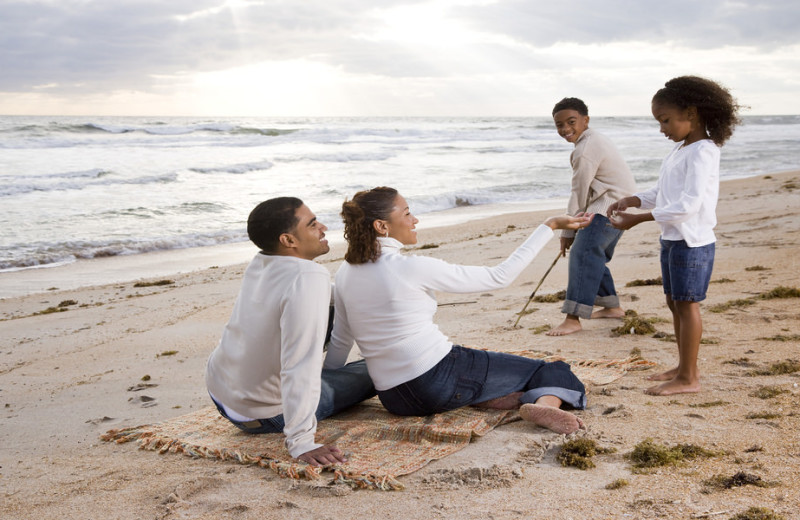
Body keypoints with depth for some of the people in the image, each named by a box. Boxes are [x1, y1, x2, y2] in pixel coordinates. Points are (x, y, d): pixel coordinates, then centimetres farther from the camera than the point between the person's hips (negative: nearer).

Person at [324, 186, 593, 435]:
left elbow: (340, 342, 15)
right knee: (551, 372, 7)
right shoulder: (411, 267, -15)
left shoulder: (345, 272, 5)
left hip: (393, 399, 7)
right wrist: (549, 226, -1)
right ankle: (546, 402, -26)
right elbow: (499, 276, -8)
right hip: (439, 379, -7)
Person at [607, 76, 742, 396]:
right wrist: (631, 201, -2)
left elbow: (688, 204, -26)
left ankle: (688, 378, 4)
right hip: (672, 238, 9)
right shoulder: (680, 149, 13)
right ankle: (684, 367, 27)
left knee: (686, 304, -4)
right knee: (675, 302, 15)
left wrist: (638, 219, -27)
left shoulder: (702, 151, -17)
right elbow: (661, 194, 17)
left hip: (692, 241, -9)